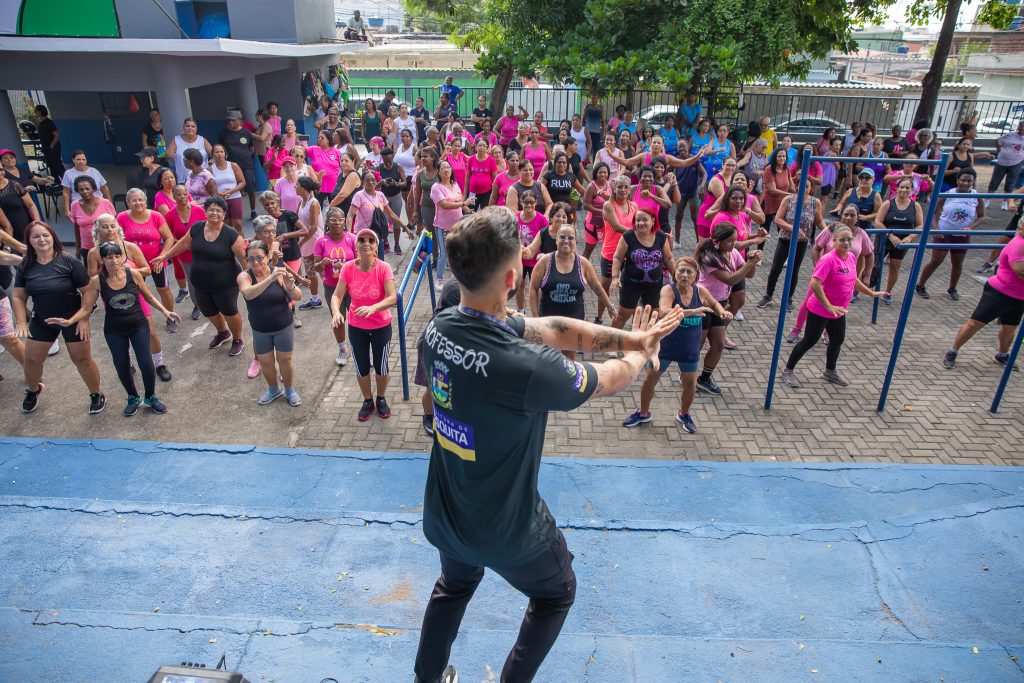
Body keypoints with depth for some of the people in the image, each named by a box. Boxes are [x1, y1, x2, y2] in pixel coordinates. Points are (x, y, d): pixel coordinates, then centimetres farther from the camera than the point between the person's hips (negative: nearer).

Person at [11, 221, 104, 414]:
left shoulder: (69, 262, -18)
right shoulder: (26, 266, -5)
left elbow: (88, 292, -15)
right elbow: (18, 297, 2)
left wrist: (83, 318, -18)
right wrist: (21, 322, -8)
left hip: (73, 319, -4)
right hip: (41, 320, 4)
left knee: (82, 359, 1)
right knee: (31, 359, 10)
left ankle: (97, 396, 20)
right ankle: (33, 390, 41)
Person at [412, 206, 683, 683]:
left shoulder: (440, 327, -15)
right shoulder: (528, 366, -37)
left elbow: (551, 328, -9)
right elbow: (608, 381, -16)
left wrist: (627, 336, -7)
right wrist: (639, 356, 6)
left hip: (445, 512, 6)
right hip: (505, 525, -6)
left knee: (454, 585, 36)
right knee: (556, 593, 27)